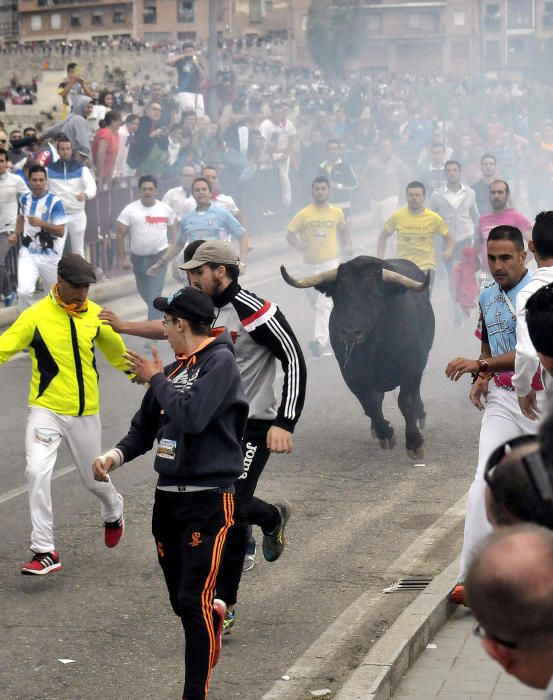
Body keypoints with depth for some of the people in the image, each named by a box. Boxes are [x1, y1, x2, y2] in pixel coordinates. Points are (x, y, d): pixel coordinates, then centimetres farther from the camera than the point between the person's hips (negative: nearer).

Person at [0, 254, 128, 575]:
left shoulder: (96, 315, 0)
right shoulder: (36, 315, -12)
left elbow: (117, 351, 17)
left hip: (86, 412, 3)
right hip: (46, 409, -3)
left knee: (94, 478, 15)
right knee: (37, 472, -19)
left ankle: (113, 510, 51)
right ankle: (45, 552, -11)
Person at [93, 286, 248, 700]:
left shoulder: (220, 361, -10)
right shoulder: (173, 369, 12)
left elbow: (192, 417, -24)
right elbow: (144, 429, 15)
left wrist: (157, 381, -10)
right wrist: (114, 457, -3)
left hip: (208, 498, -7)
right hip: (168, 495, 7)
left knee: (194, 601, -10)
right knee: (180, 601, 13)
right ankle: (214, 615, 45)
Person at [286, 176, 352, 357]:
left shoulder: (336, 213, 1)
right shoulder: (304, 214, -2)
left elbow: (343, 230, 20)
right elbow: (289, 234, 1)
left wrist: (347, 245, 5)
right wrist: (299, 245, -16)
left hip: (331, 262, -2)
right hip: (311, 263, 2)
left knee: (324, 303, -16)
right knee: (319, 301, 16)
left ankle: (320, 341, -21)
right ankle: (326, 338, 33)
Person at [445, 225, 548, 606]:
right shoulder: (487, 297, 11)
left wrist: (480, 366, -24)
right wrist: (482, 378, 7)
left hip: (539, 398, -5)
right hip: (501, 398, 5)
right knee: (485, 481, -10)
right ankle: (471, 576, -14)